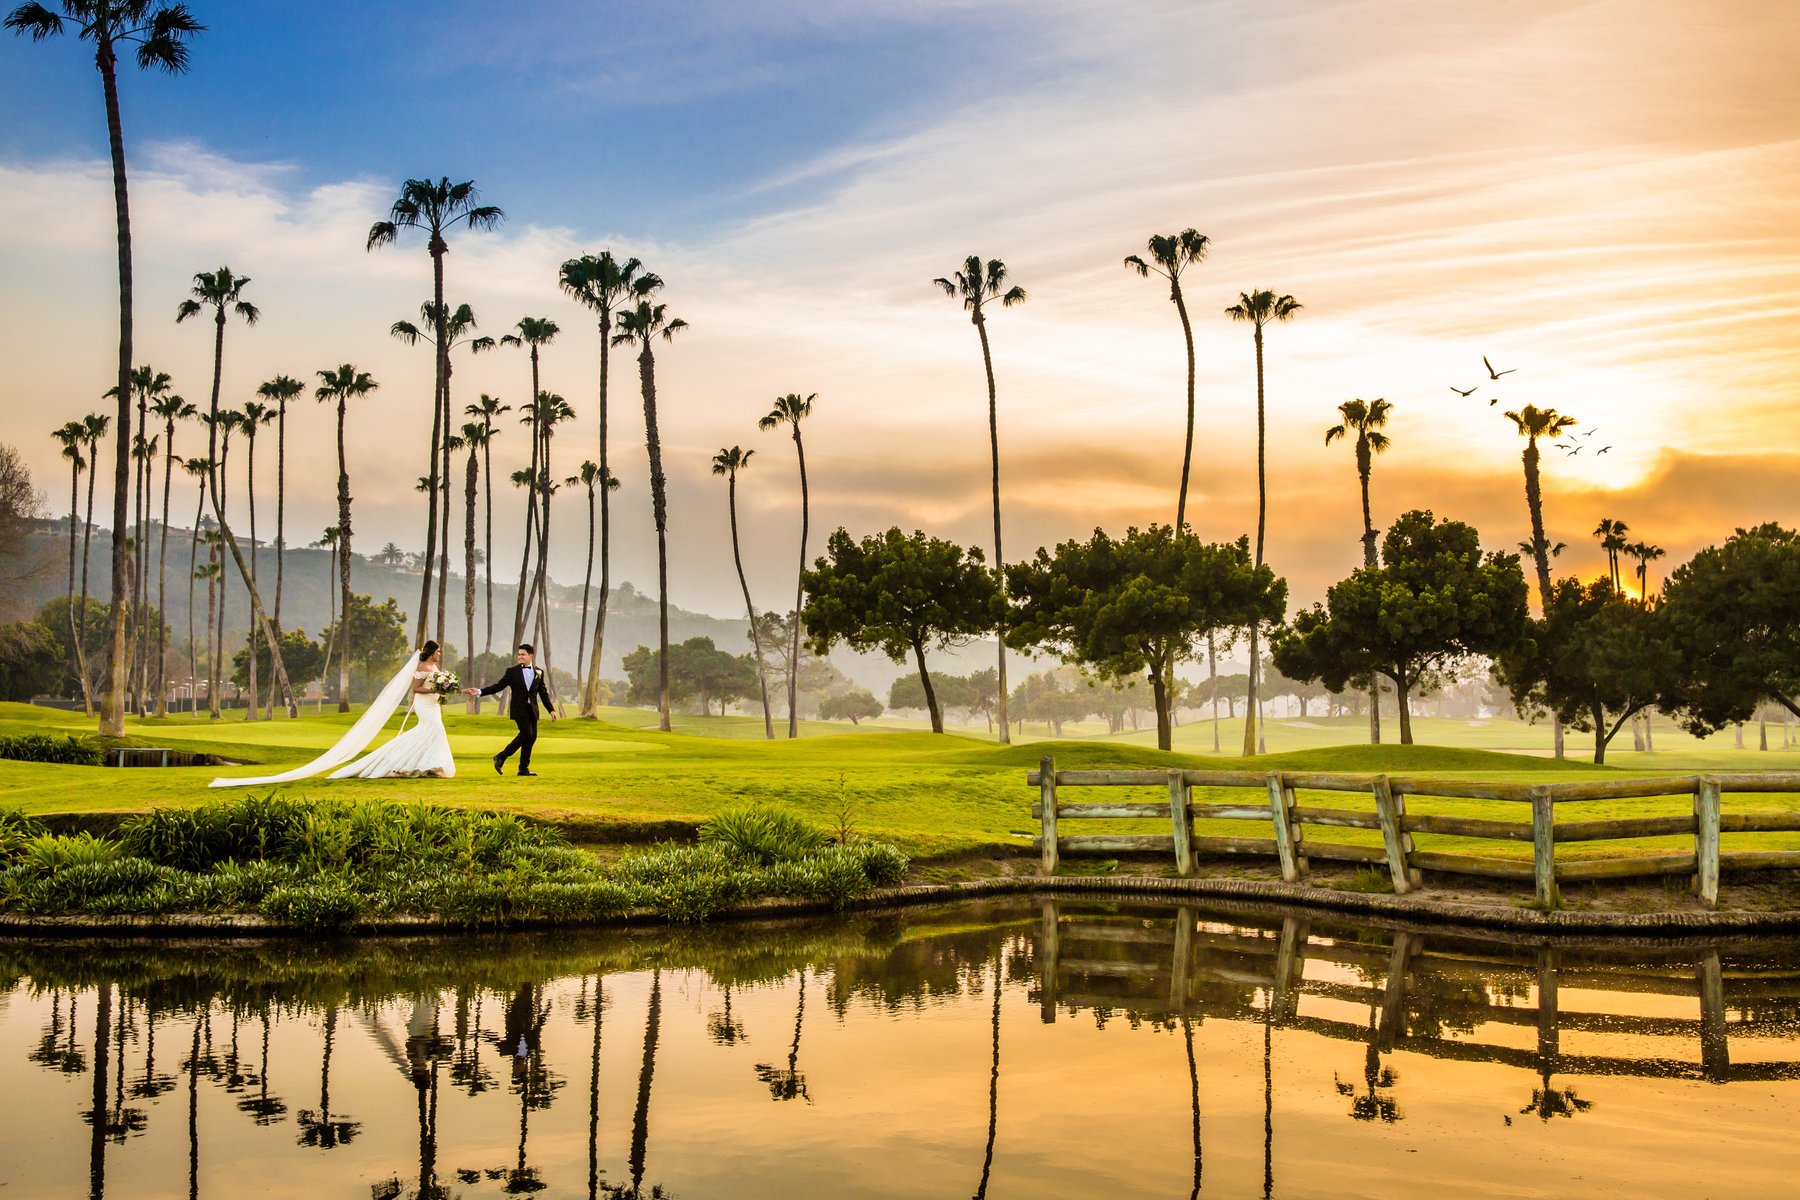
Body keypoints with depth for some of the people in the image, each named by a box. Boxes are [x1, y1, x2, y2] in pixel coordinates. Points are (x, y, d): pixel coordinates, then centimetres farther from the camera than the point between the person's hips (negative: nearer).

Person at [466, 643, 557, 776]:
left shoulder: (539, 672, 9)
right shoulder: (512, 671, 0)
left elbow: (543, 693, 13)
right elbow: (498, 686, -2)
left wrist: (551, 710, 8)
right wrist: (479, 691, -12)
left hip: (532, 710, 4)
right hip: (519, 709, -4)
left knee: (532, 737, 2)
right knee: (526, 733, -18)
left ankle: (524, 768, 12)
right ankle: (501, 757, -5)